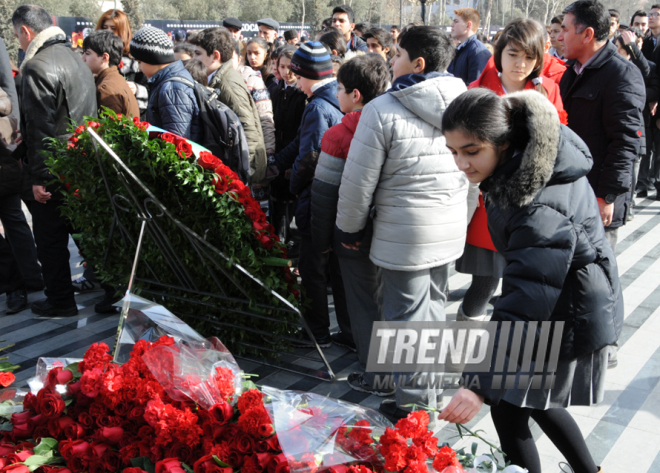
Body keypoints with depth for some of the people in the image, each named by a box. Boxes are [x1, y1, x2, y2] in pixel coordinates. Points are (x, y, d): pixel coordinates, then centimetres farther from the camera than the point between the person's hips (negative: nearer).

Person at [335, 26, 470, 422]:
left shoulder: (383, 110, -16)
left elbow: (359, 180, -12)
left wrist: (349, 228, 3)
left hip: (404, 233, -6)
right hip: (451, 230, 7)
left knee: (407, 315, 5)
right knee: (434, 307, 22)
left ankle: (416, 404, 15)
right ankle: (432, 386, 38)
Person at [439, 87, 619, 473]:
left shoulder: (540, 209, -37)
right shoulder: (538, 161, -9)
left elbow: (525, 304, -38)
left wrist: (482, 386, -39)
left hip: (568, 320, -9)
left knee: (509, 410, 1)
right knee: (535, 399, 23)